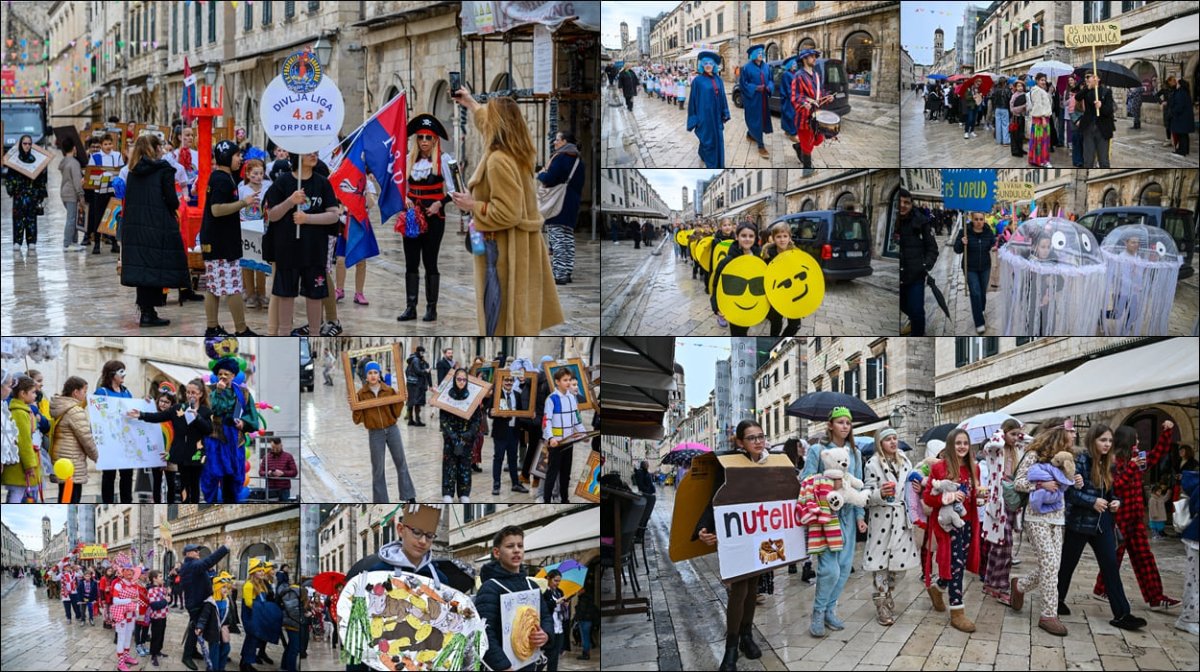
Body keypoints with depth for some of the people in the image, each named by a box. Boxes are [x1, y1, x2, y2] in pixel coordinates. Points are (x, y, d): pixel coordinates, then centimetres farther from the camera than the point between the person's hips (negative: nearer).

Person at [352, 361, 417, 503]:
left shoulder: (389, 390, -1)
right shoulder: (361, 393, -4)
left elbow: (396, 413, 2)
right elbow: (357, 419, -4)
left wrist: (400, 401, -12)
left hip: (392, 430, 1)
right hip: (375, 433, -1)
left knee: (401, 463, 8)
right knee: (378, 468, 5)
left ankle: (409, 496, 18)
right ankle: (380, 500, 14)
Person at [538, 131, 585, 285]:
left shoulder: (559, 157, -11)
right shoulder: (578, 159, 14)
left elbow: (549, 179, -18)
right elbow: (580, 183, 18)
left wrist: (541, 175, 1)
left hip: (558, 203, -8)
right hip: (573, 203, 8)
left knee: (557, 238, -8)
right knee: (568, 237, 11)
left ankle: (559, 274, -11)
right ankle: (567, 271, 12)